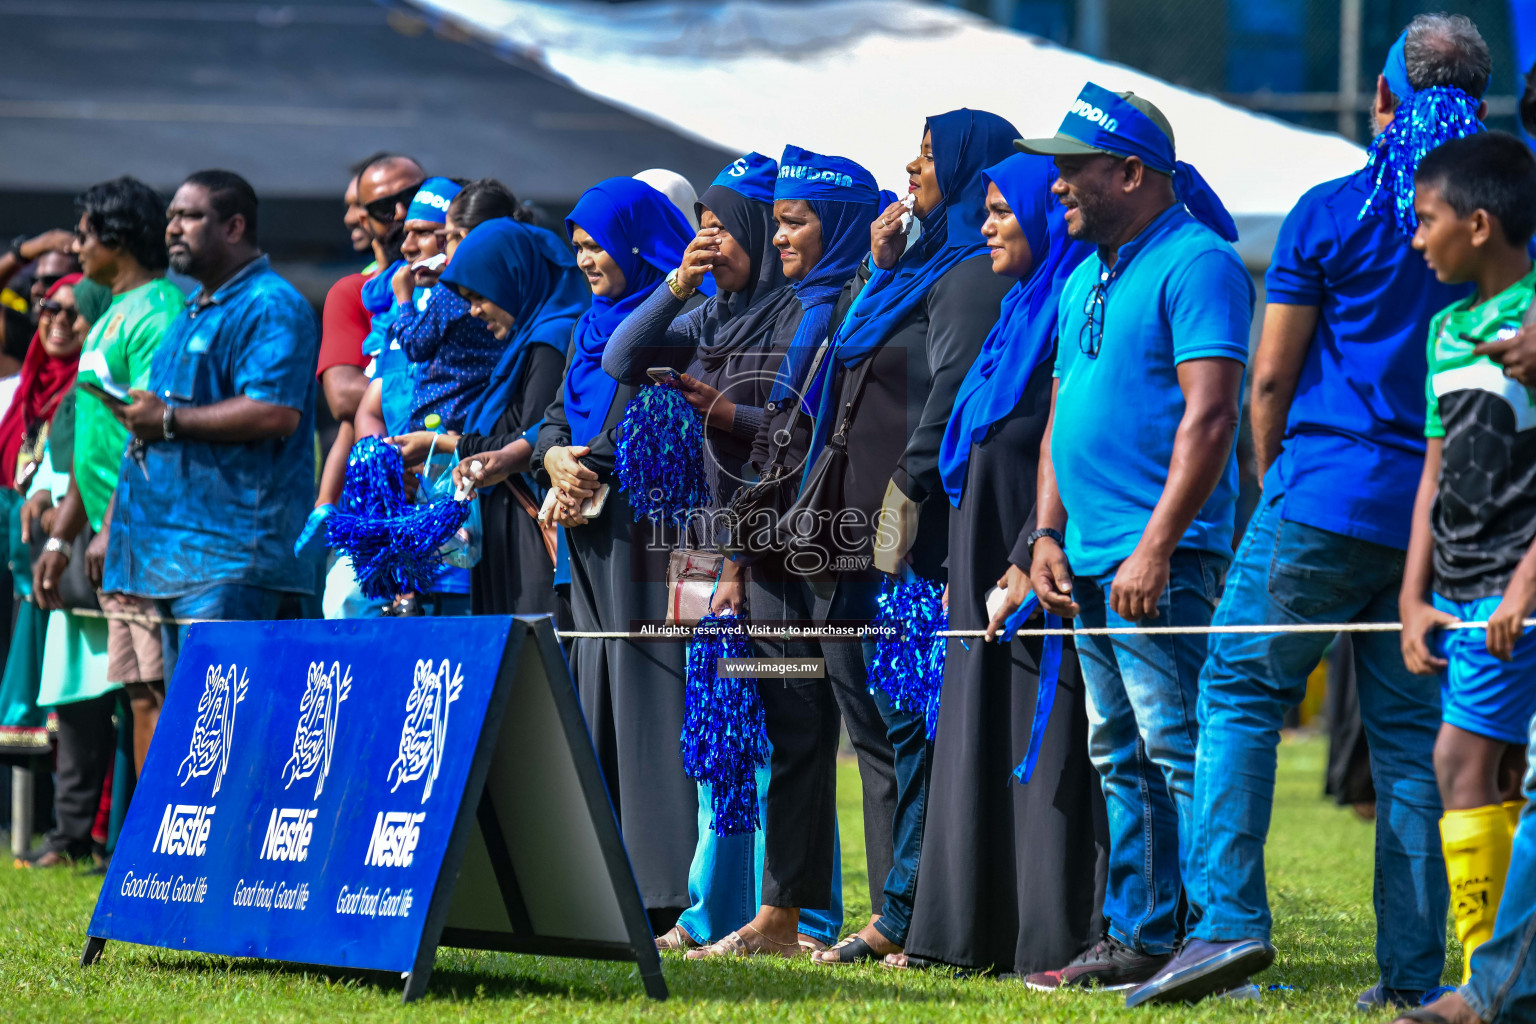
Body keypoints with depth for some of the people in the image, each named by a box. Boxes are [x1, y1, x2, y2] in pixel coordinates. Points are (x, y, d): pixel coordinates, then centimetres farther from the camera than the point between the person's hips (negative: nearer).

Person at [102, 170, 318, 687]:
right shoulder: (194, 311, 24)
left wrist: (169, 421, -16)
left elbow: (276, 413, -22)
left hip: (229, 549, -10)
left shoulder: (270, 306, -9)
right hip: (174, 551, 10)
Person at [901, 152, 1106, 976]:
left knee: (1046, 746, -9)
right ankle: (981, 930, 12)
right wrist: (964, 566, 18)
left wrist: (1028, 563, -22)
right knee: (984, 745, 9)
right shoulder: (1022, 313, 19)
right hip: (987, 559, 10)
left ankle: (1061, 937, -8)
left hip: (1040, 563, -10)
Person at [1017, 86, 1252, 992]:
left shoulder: (1197, 263, -10)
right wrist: (1048, 533, 11)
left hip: (1161, 557, -9)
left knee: (1179, 748, -11)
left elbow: (1209, 414, -17)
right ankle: (1138, 940, 15)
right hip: (1090, 559, 9)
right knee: (1122, 757, 11)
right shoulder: (1086, 280, 19)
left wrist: (1157, 546, -22)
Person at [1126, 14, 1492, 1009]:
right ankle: (1413, 971, 3)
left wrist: (1275, 481, 15)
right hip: (1445, 514, 4)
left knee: (1242, 693, 3)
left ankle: (1231, 919, -12)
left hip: (1329, 496, -4)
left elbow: (1270, 378, -1)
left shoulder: (1333, 212, -3)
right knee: (1411, 731, 6)